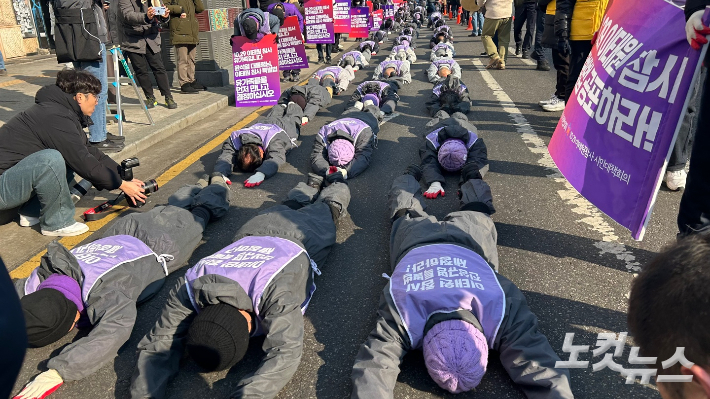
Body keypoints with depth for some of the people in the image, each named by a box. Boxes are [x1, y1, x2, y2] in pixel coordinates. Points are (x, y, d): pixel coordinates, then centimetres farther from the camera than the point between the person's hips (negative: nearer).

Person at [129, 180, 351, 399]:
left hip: (302, 237, -2)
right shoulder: (189, 289, -43)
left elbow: (285, 352, -62)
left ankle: (336, 184, 64)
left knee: (325, 209, 34)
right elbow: (159, 342, -41)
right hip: (255, 231, 3)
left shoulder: (275, 290, -56)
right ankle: (311, 190, 67)